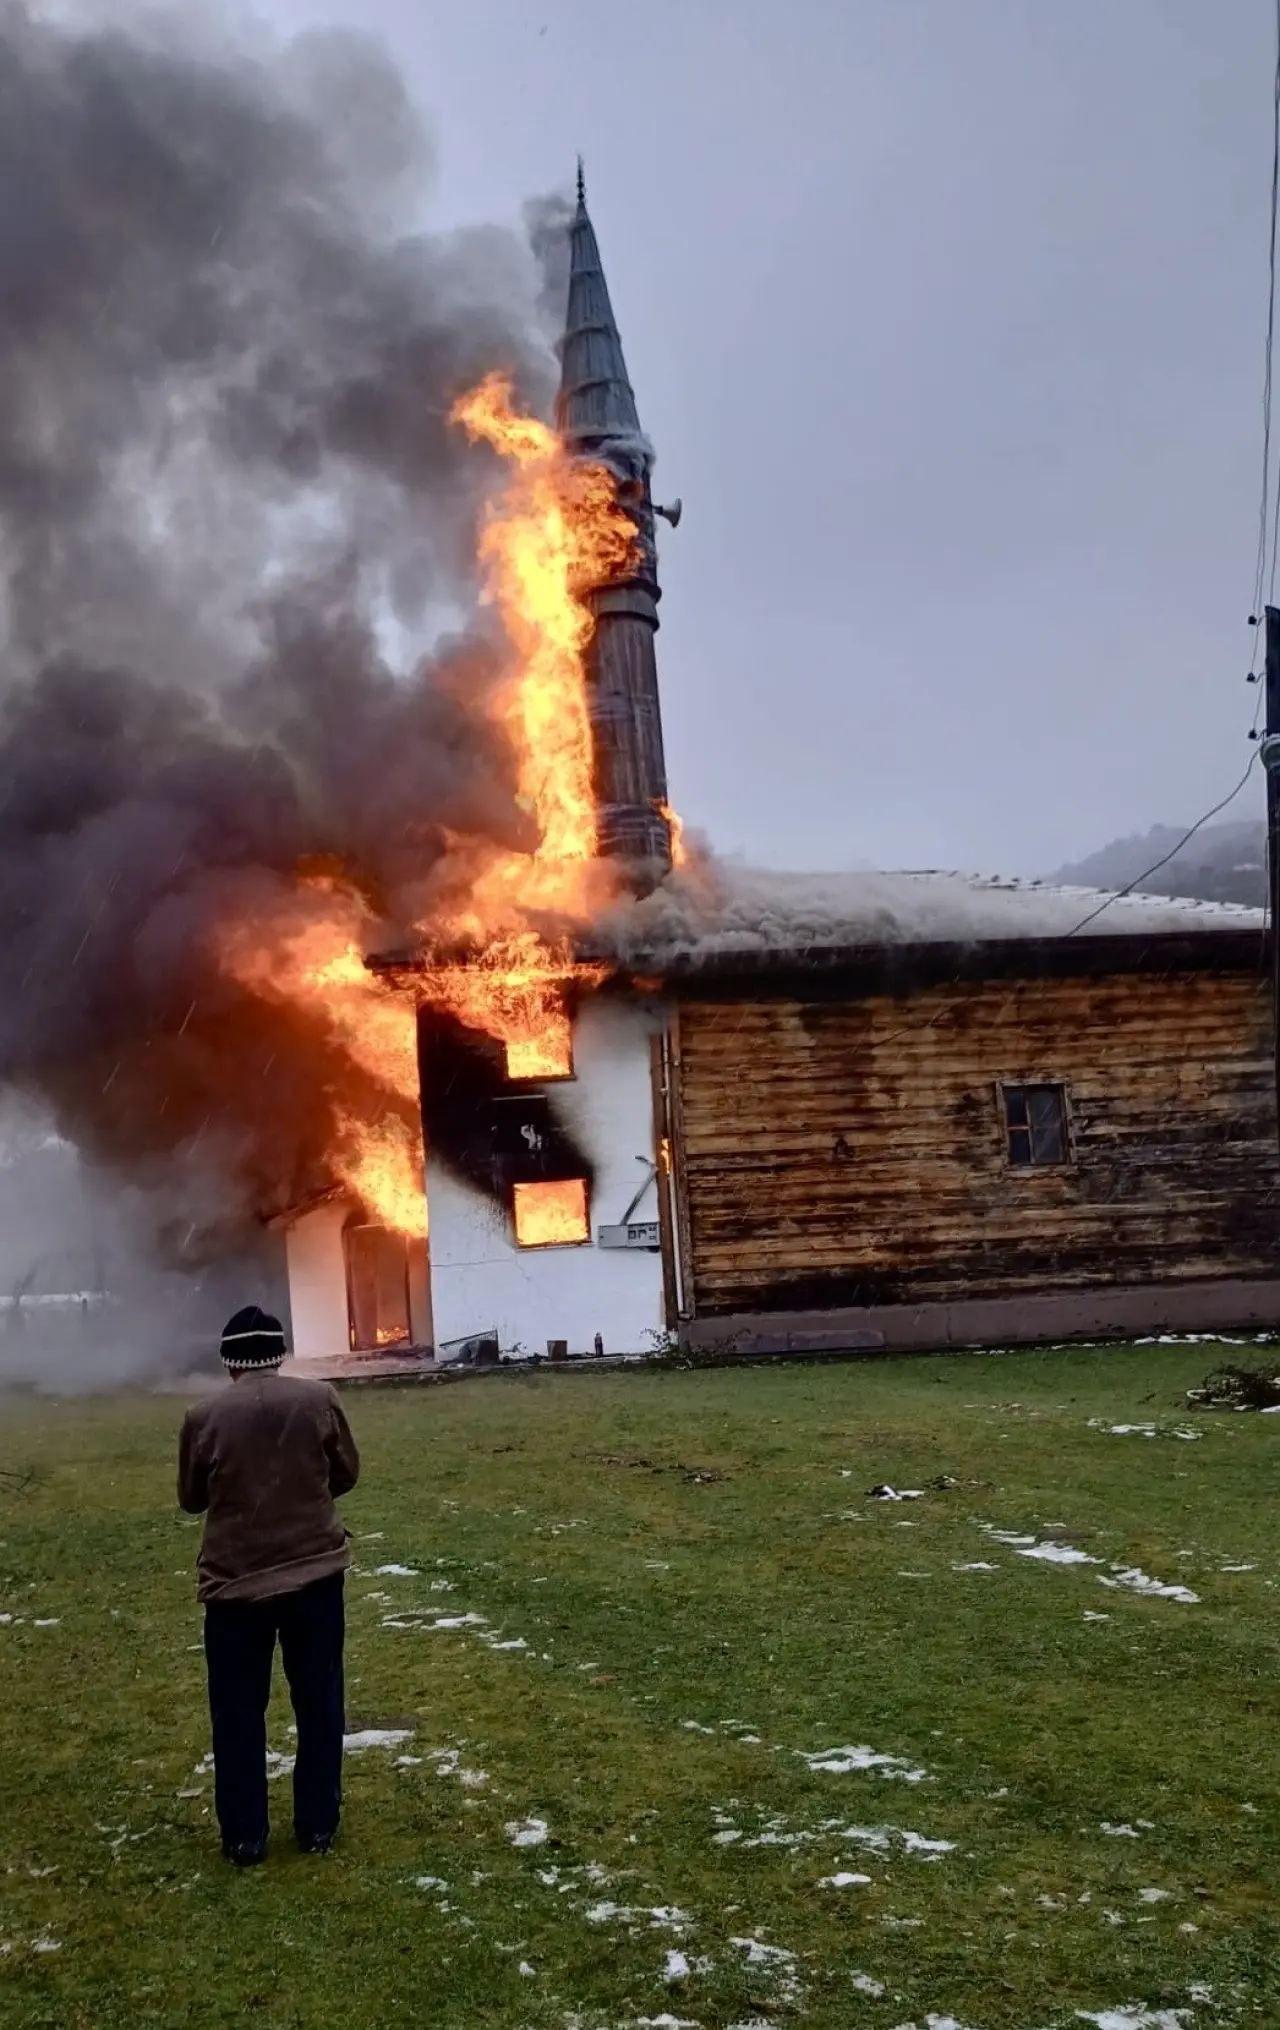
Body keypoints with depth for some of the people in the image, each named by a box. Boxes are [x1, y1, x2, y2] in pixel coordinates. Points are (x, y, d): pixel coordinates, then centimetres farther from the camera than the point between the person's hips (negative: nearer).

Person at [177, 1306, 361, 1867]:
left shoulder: (203, 1416, -7)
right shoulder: (319, 1399, -5)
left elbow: (191, 1499, 6)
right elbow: (346, 1474, 6)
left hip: (235, 1580, -1)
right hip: (315, 1571, 1)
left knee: (238, 1714, 11)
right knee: (319, 1703, 14)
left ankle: (244, 1838, 17)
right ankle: (318, 1826, 21)